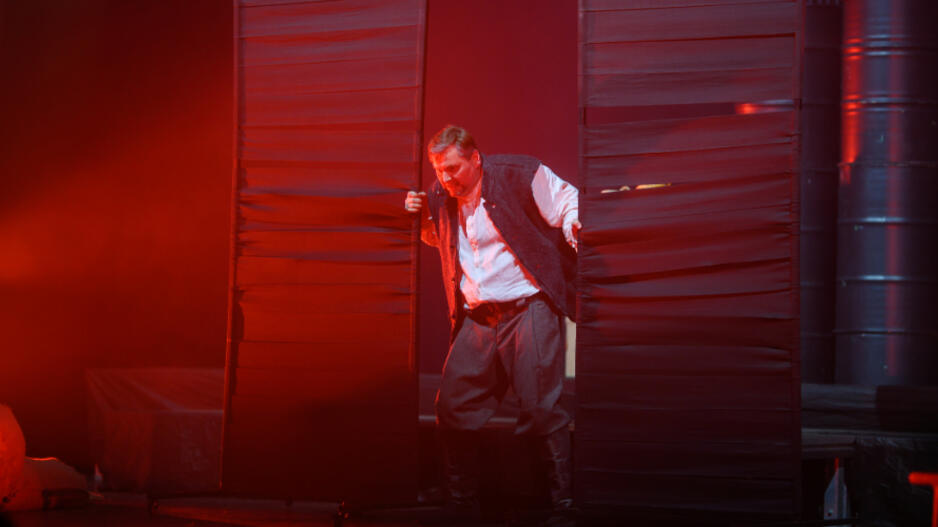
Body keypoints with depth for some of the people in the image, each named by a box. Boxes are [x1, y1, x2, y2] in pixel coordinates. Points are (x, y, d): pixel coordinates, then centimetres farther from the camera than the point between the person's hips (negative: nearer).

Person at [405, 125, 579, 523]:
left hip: (529, 309, -6)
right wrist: (423, 218, 9)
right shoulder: (442, 197, 10)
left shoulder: (521, 176, -8)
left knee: (540, 408, -10)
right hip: (477, 320, 6)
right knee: (452, 408, 4)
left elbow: (569, 207, -2)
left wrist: (574, 229, -23)